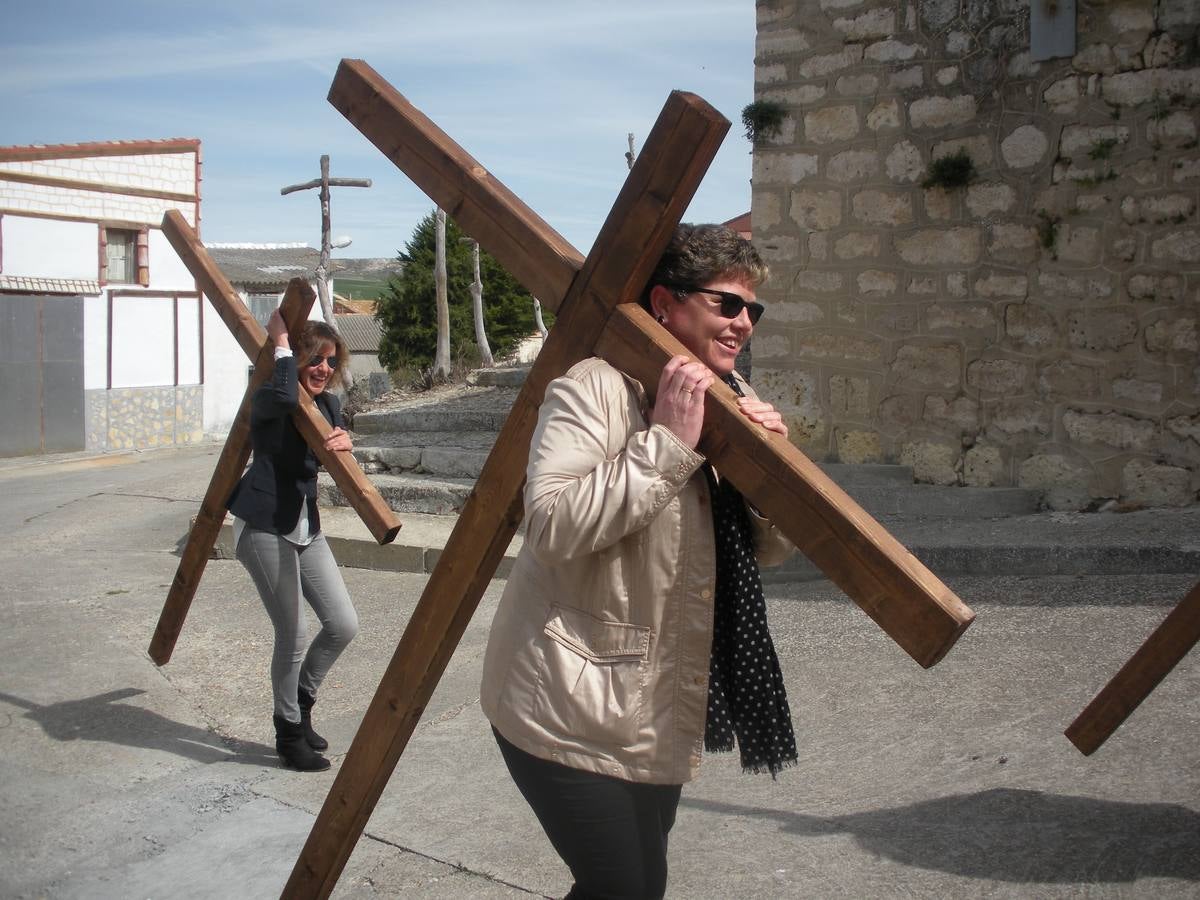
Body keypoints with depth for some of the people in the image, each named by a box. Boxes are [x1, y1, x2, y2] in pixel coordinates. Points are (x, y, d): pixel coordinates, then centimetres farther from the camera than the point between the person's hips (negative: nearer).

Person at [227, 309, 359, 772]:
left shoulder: (329, 405, 9)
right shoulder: (268, 400, -13)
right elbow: (285, 397, -39)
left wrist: (343, 443, -24)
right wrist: (281, 343, -24)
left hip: (306, 526, 8)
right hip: (264, 526, -7)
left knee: (343, 624, 4)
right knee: (293, 636, -4)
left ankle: (300, 706, 28)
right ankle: (289, 734, 17)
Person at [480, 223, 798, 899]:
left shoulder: (728, 401, 9)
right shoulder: (597, 388, -16)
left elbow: (770, 550, 9)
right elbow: (553, 525, -29)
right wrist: (667, 443, -28)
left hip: (658, 711, 8)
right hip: (573, 713, -8)